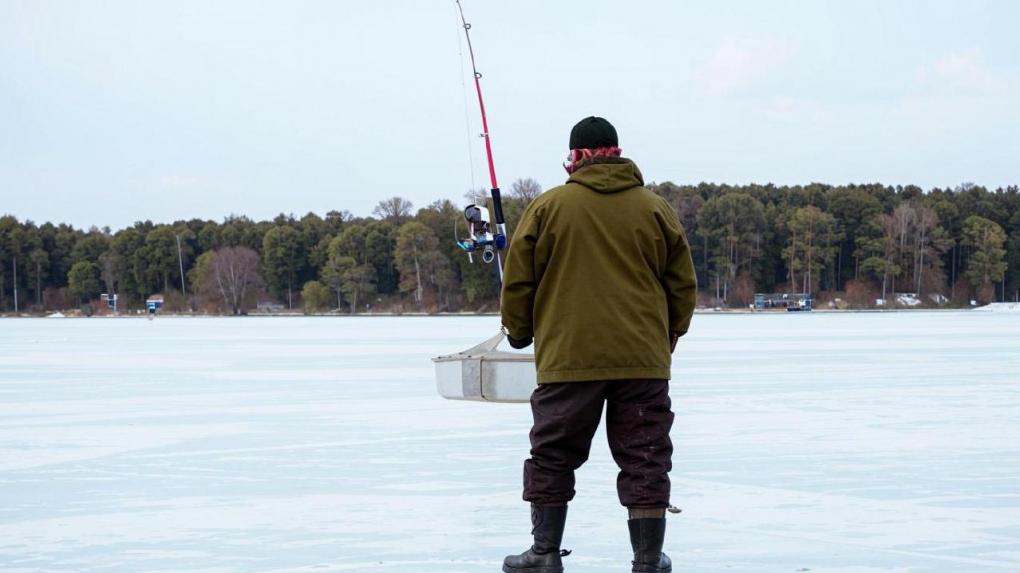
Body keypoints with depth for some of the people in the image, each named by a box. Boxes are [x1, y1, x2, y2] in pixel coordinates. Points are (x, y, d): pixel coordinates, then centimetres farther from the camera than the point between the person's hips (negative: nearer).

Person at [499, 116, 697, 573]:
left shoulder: (548, 206, 0)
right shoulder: (655, 209, 5)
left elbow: (519, 281, 4)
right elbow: (683, 284, 10)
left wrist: (518, 332, 20)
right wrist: (668, 336, 25)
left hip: (567, 357, -1)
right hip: (643, 360, 1)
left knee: (552, 455, 10)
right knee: (644, 460, 5)